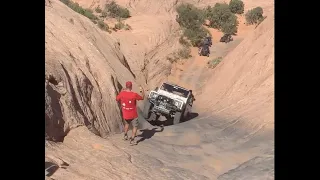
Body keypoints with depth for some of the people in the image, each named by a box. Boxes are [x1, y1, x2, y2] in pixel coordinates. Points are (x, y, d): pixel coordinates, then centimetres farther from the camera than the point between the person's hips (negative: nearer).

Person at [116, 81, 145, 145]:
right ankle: (132, 140, 10)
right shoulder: (134, 94, -23)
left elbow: (117, 99, 7)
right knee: (135, 126, 13)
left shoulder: (122, 93, -12)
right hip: (133, 115, -4)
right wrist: (142, 91, 11)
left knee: (127, 123, 32)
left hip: (125, 114, 4)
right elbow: (142, 98, -6)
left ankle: (125, 135, 41)